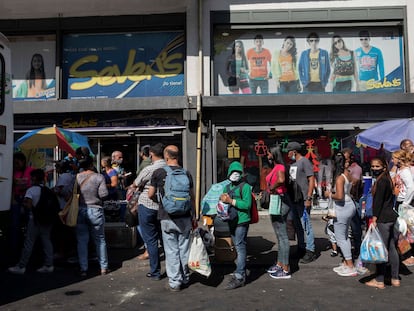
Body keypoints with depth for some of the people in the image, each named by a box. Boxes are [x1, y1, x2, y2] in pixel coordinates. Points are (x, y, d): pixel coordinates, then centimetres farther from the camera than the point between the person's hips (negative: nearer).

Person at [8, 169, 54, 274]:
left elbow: (28, 205, -19)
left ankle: (21, 266, 9)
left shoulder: (31, 190, -9)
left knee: (29, 243, 1)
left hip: (35, 219, -5)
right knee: (46, 241, 7)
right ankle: (48, 265, 7)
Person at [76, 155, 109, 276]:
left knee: (82, 241, 9)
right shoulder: (99, 177, -9)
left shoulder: (76, 177, -3)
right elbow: (104, 194, -15)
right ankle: (103, 267, 17)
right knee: (100, 239, 12)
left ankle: (83, 269, 11)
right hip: (95, 210, -1)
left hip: (80, 211, 2)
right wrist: (95, 195, 5)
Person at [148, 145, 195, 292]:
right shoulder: (186, 173, 0)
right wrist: (193, 215, 16)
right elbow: (191, 197, 5)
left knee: (171, 250, 5)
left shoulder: (158, 173, -6)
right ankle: (185, 278, 26)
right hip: (184, 217, 2)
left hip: (167, 217, -2)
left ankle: (174, 282, 9)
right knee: (184, 249, 13)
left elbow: (150, 194, 0)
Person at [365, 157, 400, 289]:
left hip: (383, 219, -10)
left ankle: (379, 280, 2)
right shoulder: (387, 179, 15)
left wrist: (374, 218, -17)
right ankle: (395, 279, 21)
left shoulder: (381, 181, -14)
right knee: (391, 248, 14)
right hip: (391, 217, 10)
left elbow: (378, 201, -18)